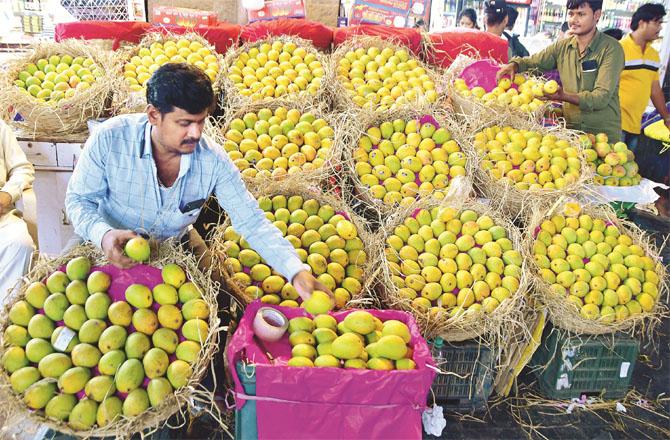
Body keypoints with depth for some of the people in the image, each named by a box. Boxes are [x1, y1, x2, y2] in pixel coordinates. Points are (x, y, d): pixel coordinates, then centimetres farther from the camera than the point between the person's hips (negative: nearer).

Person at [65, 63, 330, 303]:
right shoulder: (109, 140, -22)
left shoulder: (214, 161, -19)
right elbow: (79, 199, -11)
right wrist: (103, 234, -34)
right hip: (114, 254, -1)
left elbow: (252, 222, -17)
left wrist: (297, 272, -32)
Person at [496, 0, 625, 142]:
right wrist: (513, 65, -12)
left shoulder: (611, 48, -10)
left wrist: (564, 96, -33)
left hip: (603, 134, -4)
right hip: (570, 129, 4)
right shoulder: (562, 46, 5)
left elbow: (602, 97, -18)